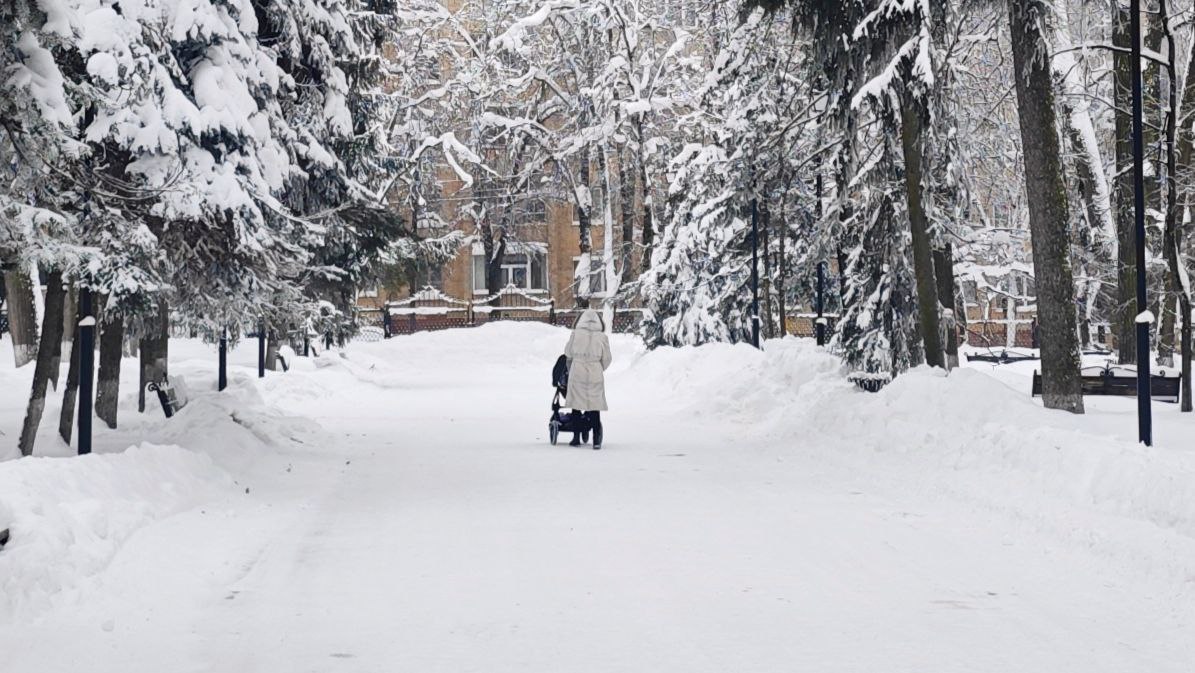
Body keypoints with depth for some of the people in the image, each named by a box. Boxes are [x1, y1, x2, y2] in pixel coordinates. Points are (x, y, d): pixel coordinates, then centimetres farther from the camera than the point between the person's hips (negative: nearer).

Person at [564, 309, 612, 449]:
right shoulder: (602, 337, -3)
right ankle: (597, 440, -2)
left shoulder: (576, 334, -3)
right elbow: (606, 359, 3)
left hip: (577, 373, 0)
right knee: (595, 408, 6)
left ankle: (576, 438, 14)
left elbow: (568, 353, 9)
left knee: (576, 406, 10)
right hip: (595, 375, 0)